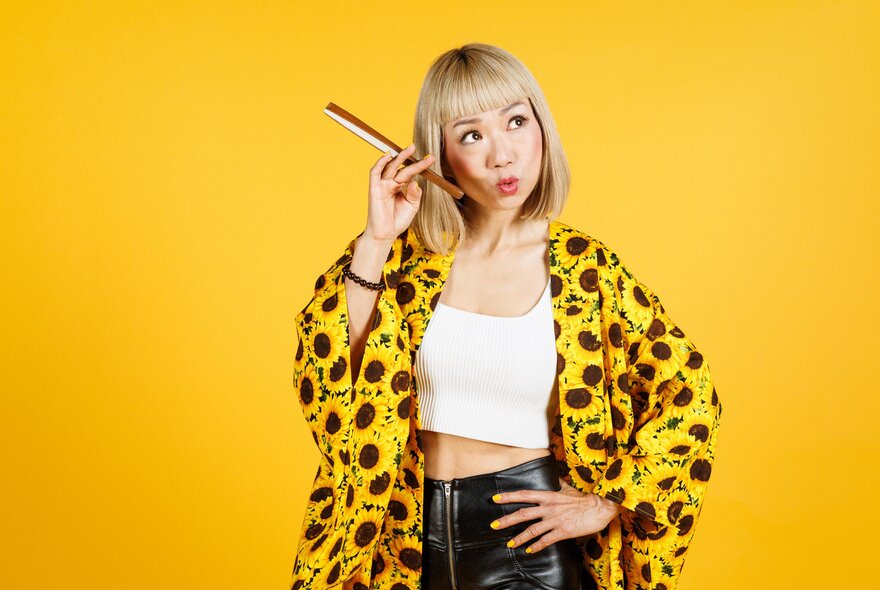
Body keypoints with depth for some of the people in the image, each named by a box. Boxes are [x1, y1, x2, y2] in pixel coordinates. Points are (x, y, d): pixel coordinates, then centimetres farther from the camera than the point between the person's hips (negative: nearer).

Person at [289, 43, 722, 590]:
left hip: (528, 540, -1)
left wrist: (607, 504, -5)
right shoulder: (409, 252, -4)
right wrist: (374, 242, -17)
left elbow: (691, 400, -2)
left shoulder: (586, 270, -7)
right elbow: (328, 381, -12)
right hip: (410, 535, 2)